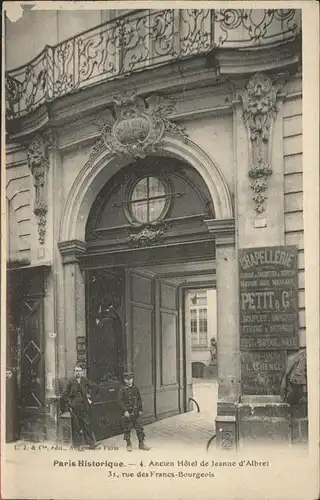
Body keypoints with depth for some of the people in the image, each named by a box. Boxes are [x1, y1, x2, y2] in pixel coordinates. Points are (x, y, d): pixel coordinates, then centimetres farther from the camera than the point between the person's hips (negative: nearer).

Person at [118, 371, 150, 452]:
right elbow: (120, 401, -12)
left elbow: (139, 399, 14)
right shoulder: (123, 390, -6)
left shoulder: (135, 388, 8)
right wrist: (125, 411, -18)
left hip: (136, 413, 4)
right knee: (127, 429, 3)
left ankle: (141, 444, 13)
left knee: (139, 428, 5)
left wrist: (140, 409, 9)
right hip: (127, 413, -4)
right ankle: (129, 445, 17)